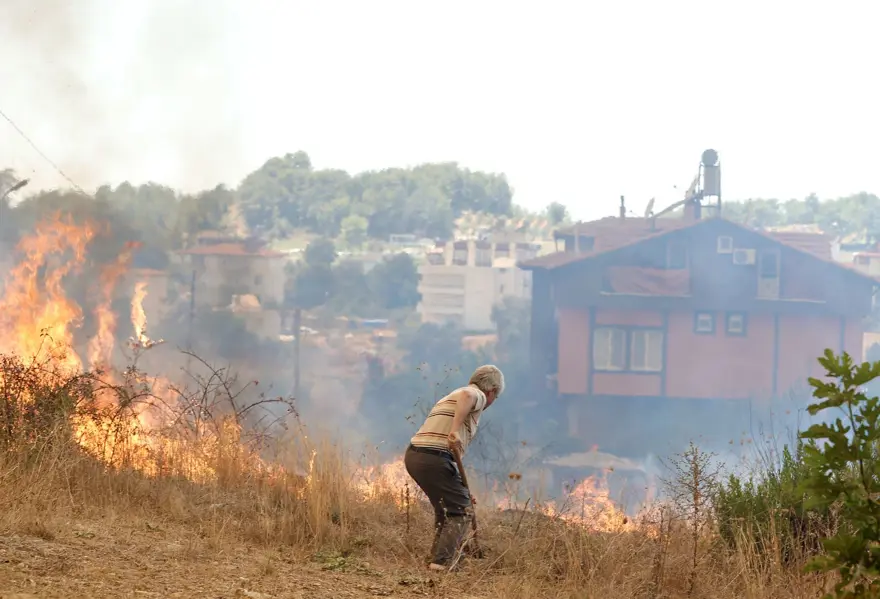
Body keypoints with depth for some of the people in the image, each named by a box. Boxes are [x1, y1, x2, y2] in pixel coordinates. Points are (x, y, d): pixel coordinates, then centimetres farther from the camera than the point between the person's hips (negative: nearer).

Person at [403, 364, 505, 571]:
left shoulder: (450, 398, 31)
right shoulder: (477, 395, 2)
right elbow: (466, 396, -27)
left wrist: (461, 490, 37)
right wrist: (455, 430, -35)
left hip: (413, 455, 9)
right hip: (435, 459, -9)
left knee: (445, 509, 24)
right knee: (460, 512, -1)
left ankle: (436, 560, 26)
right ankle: (441, 563, -11)